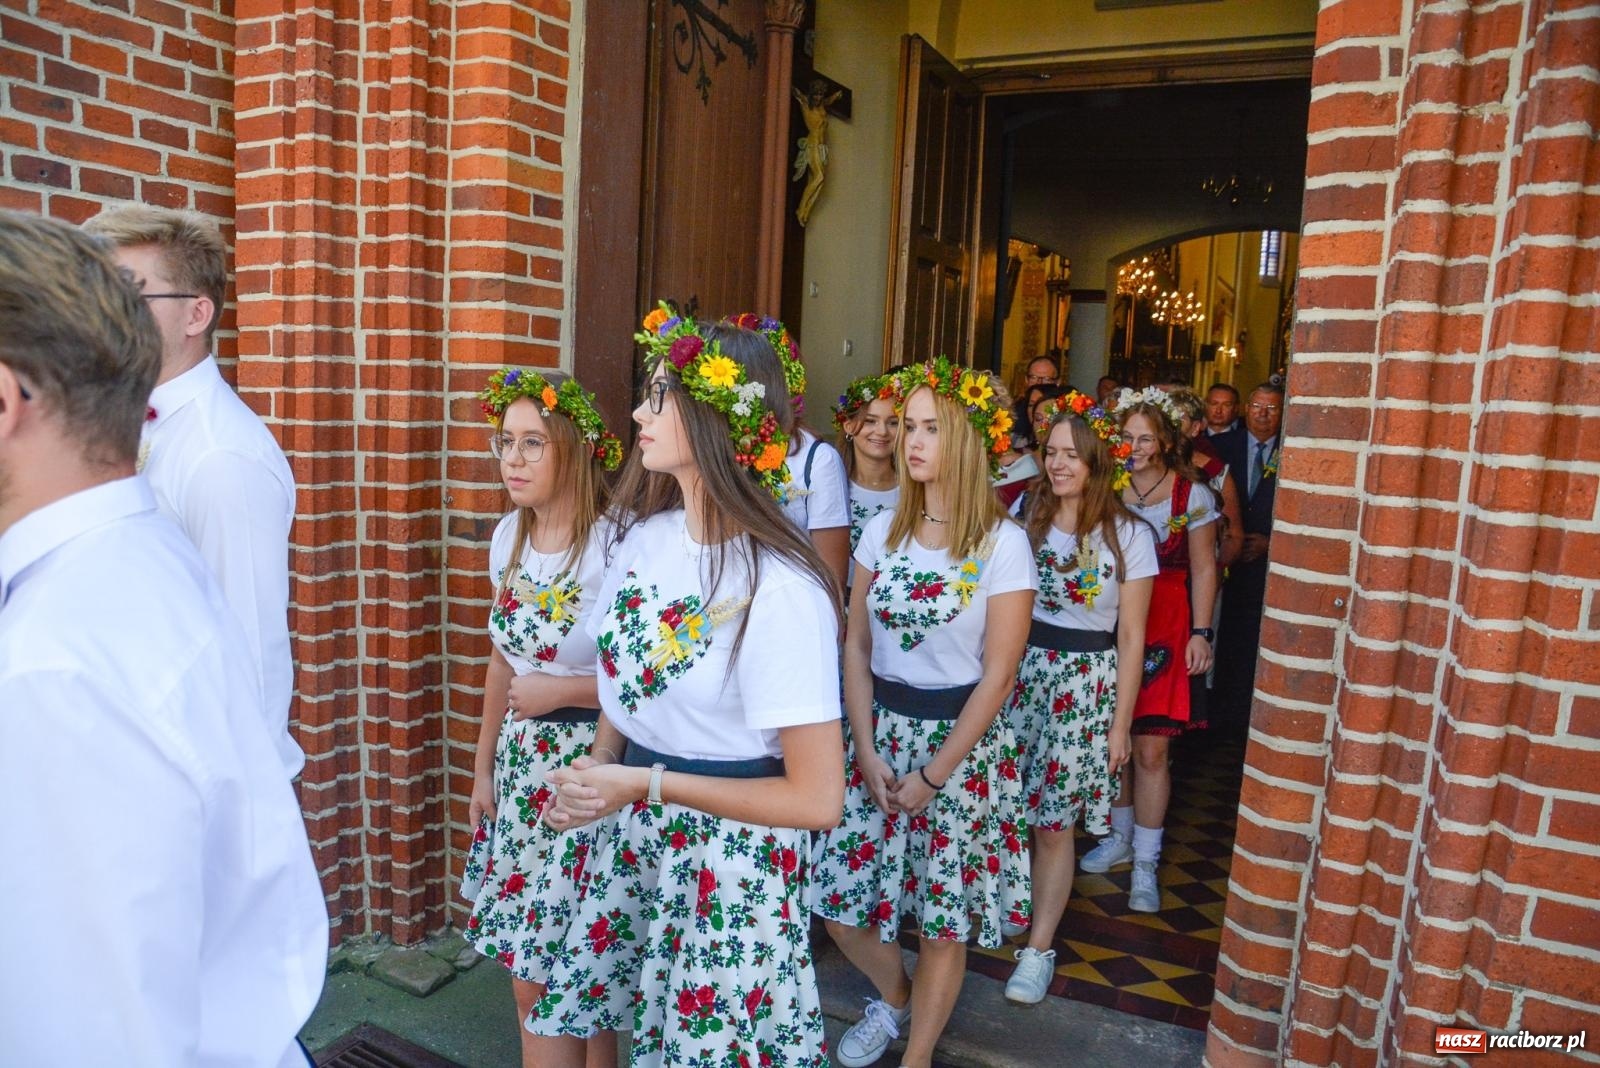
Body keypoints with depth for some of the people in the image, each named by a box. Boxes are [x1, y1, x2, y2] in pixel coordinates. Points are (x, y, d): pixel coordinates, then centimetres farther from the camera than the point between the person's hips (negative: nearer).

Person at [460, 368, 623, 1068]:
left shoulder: (613, 547, -19)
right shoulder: (509, 536, 4)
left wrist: (562, 691, -18)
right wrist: (484, 767, 16)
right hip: (521, 761, 7)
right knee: (524, 956, 17)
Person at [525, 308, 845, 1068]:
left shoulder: (777, 587, -25)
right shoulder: (640, 533, -1)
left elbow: (817, 799, -22)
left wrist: (647, 784, -19)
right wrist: (598, 766, -4)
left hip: (728, 855, -7)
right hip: (633, 837, 7)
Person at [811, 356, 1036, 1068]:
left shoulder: (1003, 543, -11)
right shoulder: (883, 529, 1)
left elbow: (998, 674, -11)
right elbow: (856, 646, 3)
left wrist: (932, 774, -11)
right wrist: (867, 751, -6)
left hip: (961, 740, -4)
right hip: (879, 728, 4)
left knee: (944, 916, 8)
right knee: (837, 899, 8)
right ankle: (894, 996, 40)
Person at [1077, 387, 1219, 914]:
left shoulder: (1193, 493, -2)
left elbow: (1203, 569, 0)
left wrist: (1200, 632, -6)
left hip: (1164, 627, -2)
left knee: (1150, 749, -2)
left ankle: (1145, 862, 13)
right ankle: (1120, 836, 32)